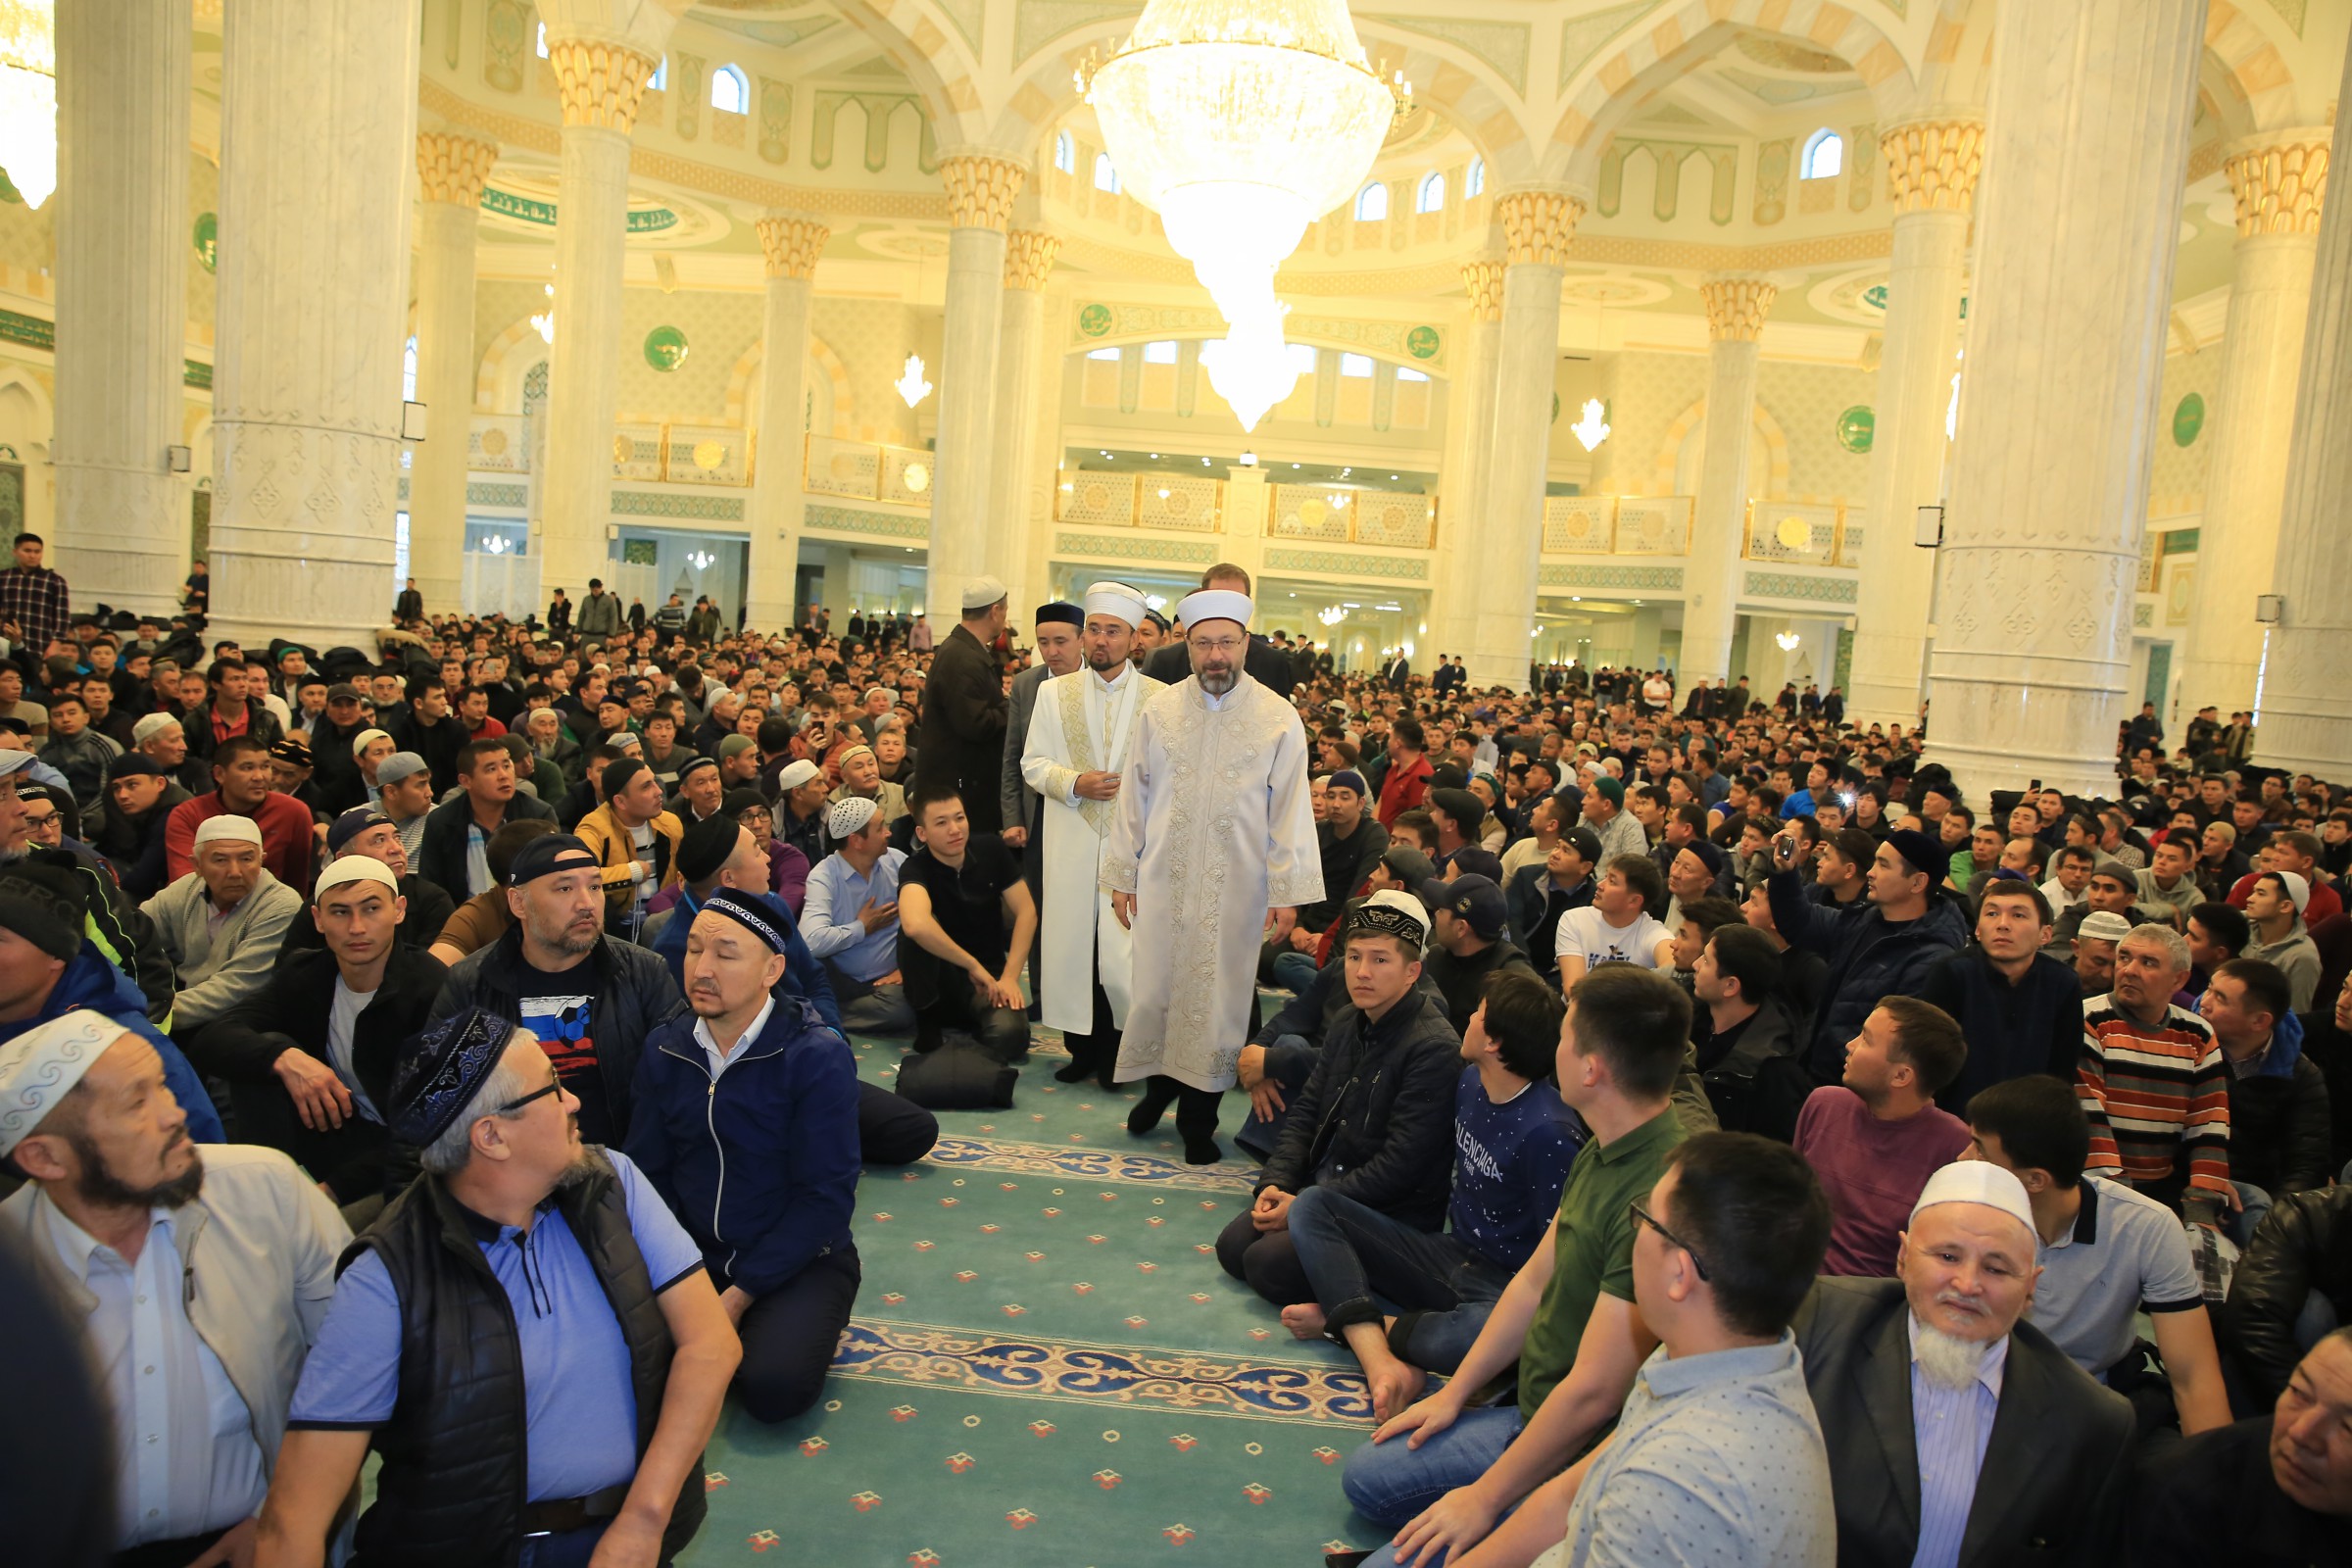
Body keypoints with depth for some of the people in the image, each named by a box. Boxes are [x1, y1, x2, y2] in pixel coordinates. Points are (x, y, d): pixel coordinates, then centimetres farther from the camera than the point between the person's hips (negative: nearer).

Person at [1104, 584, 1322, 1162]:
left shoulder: (1279, 719, -3)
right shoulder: (1158, 711, 3)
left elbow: (1290, 810, -2)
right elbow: (1133, 798, 7)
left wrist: (1288, 894, -5)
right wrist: (1122, 877, 5)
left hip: (1237, 889, -1)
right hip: (1163, 881, 2)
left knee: (1219, 996, 5)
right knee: (1156, 985, 8)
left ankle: (1198, 1115, 20)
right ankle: (1161, 1084, 32)